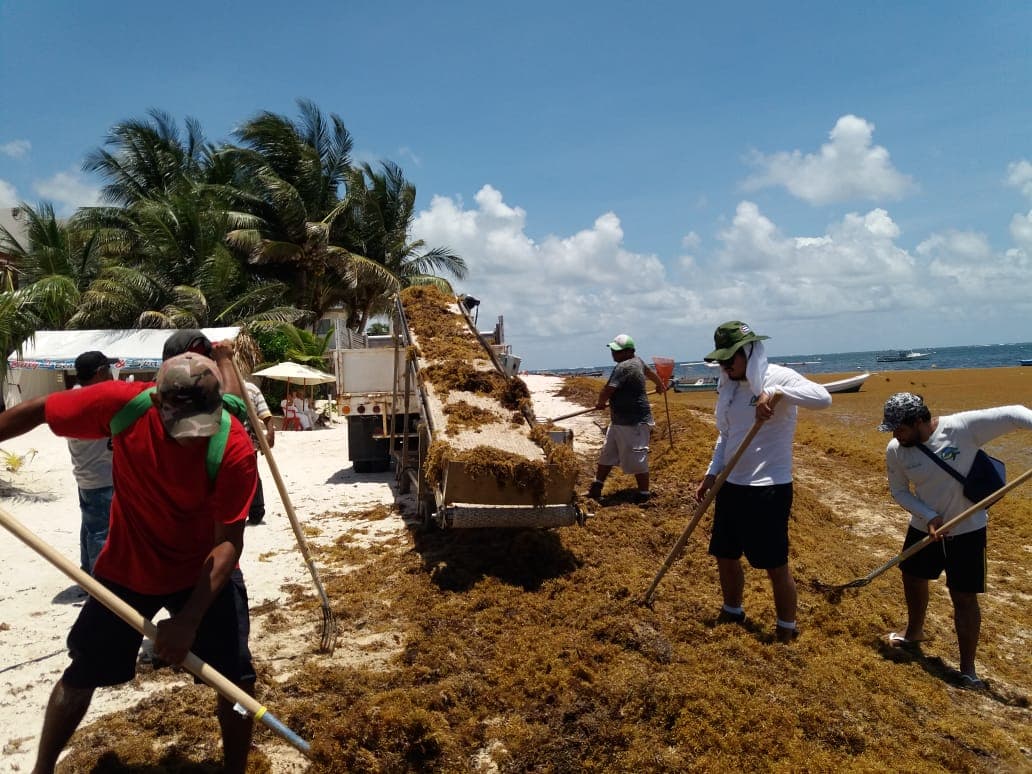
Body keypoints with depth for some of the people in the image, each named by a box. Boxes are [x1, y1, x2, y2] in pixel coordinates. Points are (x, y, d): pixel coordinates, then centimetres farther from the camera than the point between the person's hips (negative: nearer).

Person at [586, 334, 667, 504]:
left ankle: (644, 493, 13)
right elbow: (650, 372, 26)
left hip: (634, 423, -11)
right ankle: (596, 487, 24)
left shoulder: (624, 367, -24)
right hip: (619, 420, 11)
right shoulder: (636, 360, 7)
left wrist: (600, 402, -3)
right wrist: (660, 385, 46)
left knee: (636, 459, 0)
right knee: (607, 455, 15)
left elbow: (607, 391, -26)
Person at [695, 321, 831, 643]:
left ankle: (787, 629, 23)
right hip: (731, 485, 8)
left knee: (775, 564, 4)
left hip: (768, 488, -8)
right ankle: (732, 611, 41)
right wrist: (711, 474, 11)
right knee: (725, 556, 18)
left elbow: (823, 398, -31)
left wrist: (777, 393, -41)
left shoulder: (777, 377, -14)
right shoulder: (729, 386, 9)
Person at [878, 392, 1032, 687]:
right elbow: (899, 490, -2)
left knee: (964, 598, 1)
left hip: (967, 530, -4)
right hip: (924, 528, 5)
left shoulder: (964, 427, -25)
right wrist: (929, 516, -16)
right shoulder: (895, 450, -13)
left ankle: (967, 668, 18)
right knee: (912, 579, 22)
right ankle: (914, 632, 50)